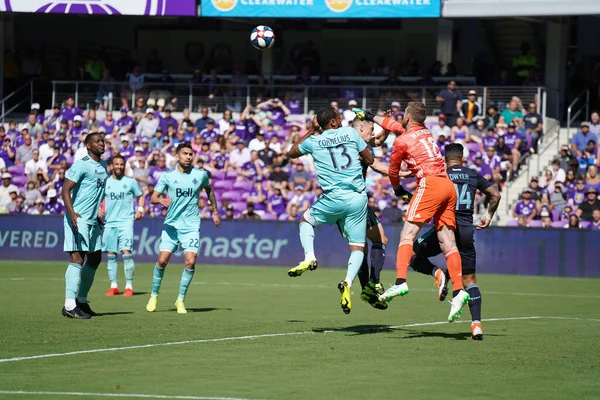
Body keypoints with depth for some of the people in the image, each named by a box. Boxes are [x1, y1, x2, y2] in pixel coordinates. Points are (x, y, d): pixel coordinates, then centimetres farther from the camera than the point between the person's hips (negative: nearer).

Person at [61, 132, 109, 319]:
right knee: (77, 258, -15)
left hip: (92, 220, 9)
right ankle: (69, 305, -19)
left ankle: (82, 300, 28)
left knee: (95, 259, 15)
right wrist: (72, 213, -30)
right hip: (78, 219, -9)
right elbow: (66, 189, -18)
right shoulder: (81, 165, -12)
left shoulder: (103, 166, 15)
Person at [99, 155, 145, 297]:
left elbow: (140, 196, 14)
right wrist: (99, 210, 0)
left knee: (126, 253, -13)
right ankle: (113, 286, 13)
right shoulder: (105, 182, 9)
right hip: (109, 222, 3)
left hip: (126, 221, -3)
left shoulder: (131, 182, 4)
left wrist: (140, 209, -2)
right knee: (111, 255, 4)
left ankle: (129, 286, -7)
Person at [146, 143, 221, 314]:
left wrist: (215, 211, 22)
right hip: (171, 224, 0)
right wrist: (161, 199, -27)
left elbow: (209, 190, 19)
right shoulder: (168, 175, -4)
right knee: (162, 260, -6)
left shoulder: (201, 174, -2)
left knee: (190, 262, -14)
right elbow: (153, 197, -4)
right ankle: (154, 296, 16)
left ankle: (181, 300, 1)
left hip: (191, 226, 0)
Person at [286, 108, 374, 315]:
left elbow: (291, 153, 26)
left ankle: (309, 257, 3)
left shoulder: (314, 141, 5)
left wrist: (311, 131, 28)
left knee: (305, 220, 27)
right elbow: (370, 160, 11)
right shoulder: (350, 133, 5)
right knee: (358, 247, 6)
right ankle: (348, 282, -20)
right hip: (358, 197, 0)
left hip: (334, 197, 0)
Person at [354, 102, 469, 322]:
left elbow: (393, 170, 15)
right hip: (448, 185, 7)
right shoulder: (425, 132, 21)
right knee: (447, 241, 0)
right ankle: (458, 291, -11)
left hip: (429, 183, -7)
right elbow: (395, 125, 38)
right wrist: (371, 117, 49)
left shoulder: (402, 141, 1)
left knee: (408, 233, -9)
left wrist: (397, 188, 36)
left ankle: (401, 282, -24)